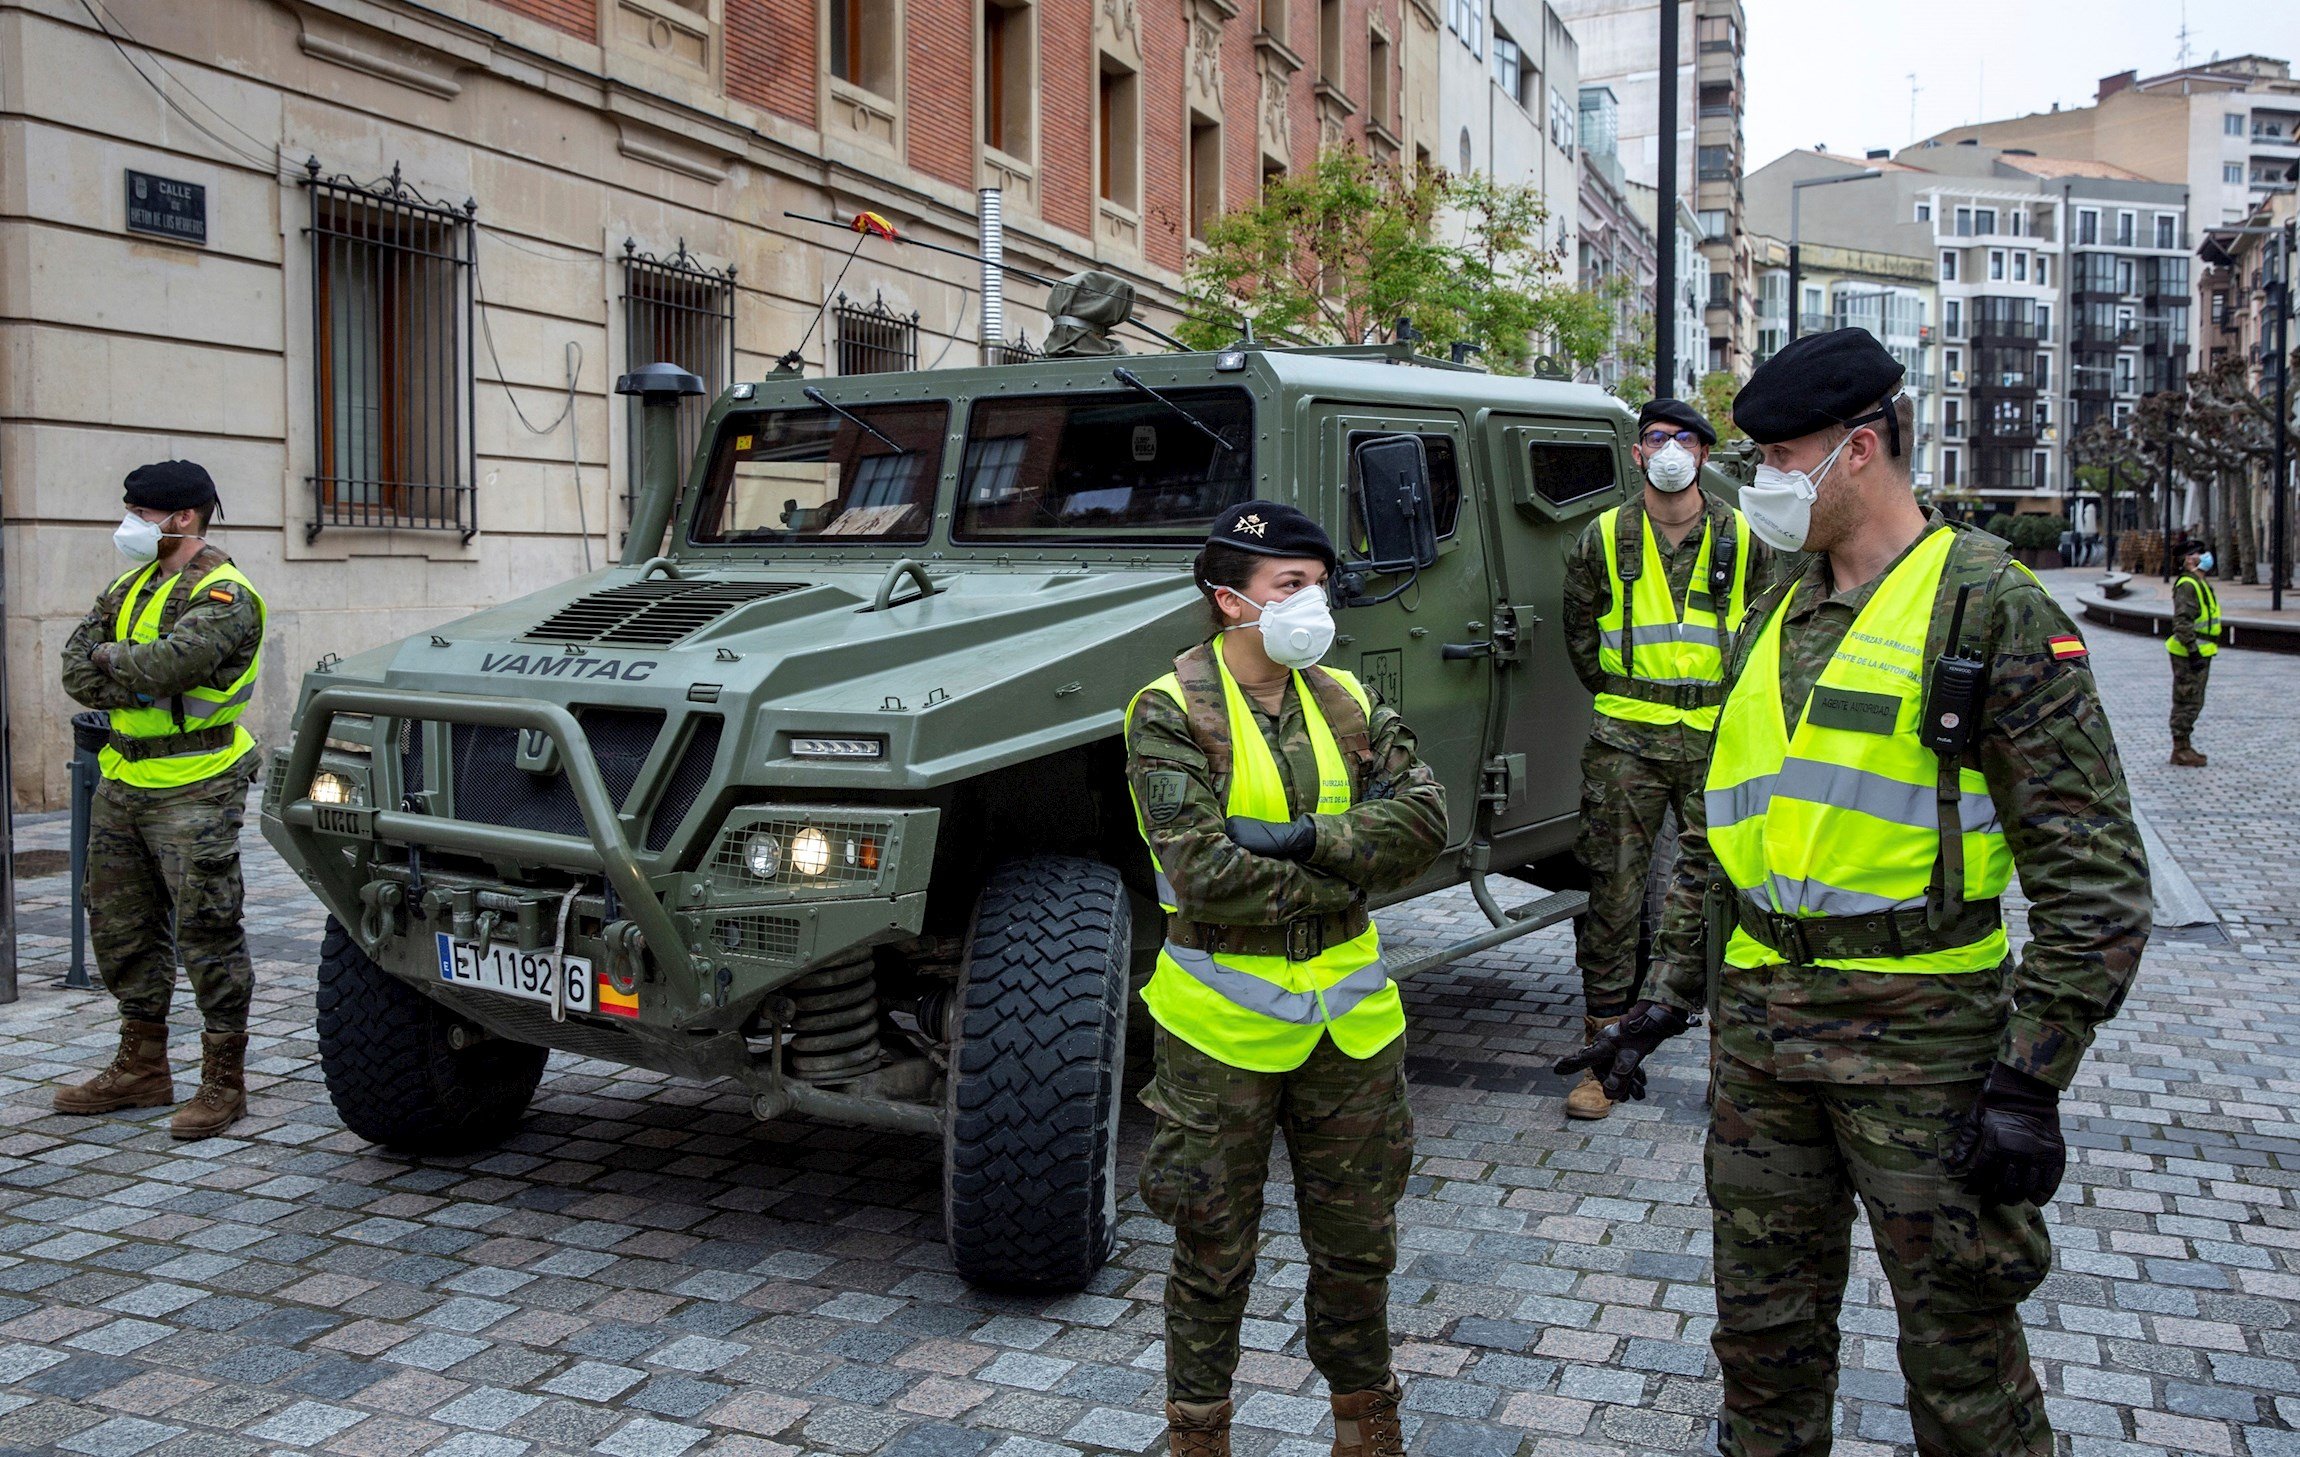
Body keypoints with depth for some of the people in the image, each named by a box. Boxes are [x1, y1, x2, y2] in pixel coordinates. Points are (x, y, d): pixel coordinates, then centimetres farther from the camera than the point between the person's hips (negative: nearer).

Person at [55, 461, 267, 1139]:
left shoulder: (224, 597, -12)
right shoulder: (132, 585, 14)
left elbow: (171, 662, -28)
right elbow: (76, 669, 6)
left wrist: (109, 658, -8)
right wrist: (137, 683, -12)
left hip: (193, 790, -9)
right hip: (122, 781, 9)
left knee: (207, 931, -5)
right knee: (119, 926, 14)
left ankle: (223, 1081, 4)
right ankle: (141, 1069, 27)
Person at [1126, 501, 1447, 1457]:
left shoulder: (1345, 702, 5)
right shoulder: (1170, 713, -11)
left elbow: (1424, 819, -9)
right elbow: (1205, 873, -22)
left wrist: (1303, 838, -21)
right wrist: (1352, 868, -14)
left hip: (1349, 1013, 5)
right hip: (1225, 1020, -4)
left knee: (1357, 1245, 15)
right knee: (1214, 1254, 9)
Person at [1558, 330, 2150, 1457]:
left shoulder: (1991, 609, -10)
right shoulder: (1774, 621, 12)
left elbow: (2095, 873, -13)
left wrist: (2030, 1078, -17)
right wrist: (1669, 994, 13)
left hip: (1917, 1032, -6)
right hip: (1759, 1022, 6)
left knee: (1959, 1347, 6)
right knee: (1763, 1325, 16)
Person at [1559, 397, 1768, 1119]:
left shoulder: (1743, 539, 5)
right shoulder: (1604, 537, 3)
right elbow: (1581, 635, 12)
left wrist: (1727, 704, 6)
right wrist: (1623, 702, 9)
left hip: (1718, 741, 1)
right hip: (1626, 742, -1)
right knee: (1613, 895, 0)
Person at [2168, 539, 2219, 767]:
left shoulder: (2200, 583, 17)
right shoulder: (2187, 585, -16)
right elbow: (2182, 622, -25)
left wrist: (2199, 652, 22)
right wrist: (2193, 651, -26)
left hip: (2200, 653, 10)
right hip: (2189, 654, -10)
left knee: (2193, 702, 15)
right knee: (2188, 702, -6)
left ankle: (2184, 746, 23)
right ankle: (2180, 750, -1)